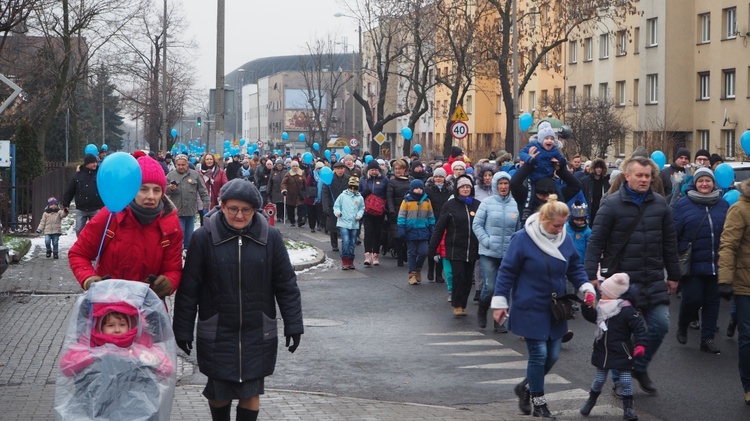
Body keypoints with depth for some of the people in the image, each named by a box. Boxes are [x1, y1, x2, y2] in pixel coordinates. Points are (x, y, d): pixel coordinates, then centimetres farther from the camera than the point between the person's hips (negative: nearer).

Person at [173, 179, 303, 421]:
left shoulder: (270, 237, -3)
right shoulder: (204, 237, -8)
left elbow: (286, 285, 2)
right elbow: (189, 289, -4)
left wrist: (293, 325, 0)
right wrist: (182, 329, -3)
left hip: (258, 333, 1)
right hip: (217, 334, -1)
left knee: (252, 392, 6)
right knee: (219, 391, 7)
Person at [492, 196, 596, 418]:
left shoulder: (565, 239, 1)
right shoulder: (522, 239, -15)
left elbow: (575, 268, 10)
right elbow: (507, 272, -10)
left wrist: (586, 288, -6)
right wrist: (500, 303, -9)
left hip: (555, 309, 6)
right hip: (530, 308, -6)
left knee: (553, 355, 9)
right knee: (538, 354, -3)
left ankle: (526, 387, 33)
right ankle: (539, 403, 12)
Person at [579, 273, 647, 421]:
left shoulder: (627, 310, -19)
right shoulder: (602, 308, 1)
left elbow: (639, 328, -18)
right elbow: (591, 316, 18)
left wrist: (640, 345, -27)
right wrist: (586, 306, 2)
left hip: (622, 353, -5)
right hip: (602, 351, 5)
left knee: (625, 380, 0)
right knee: (599, 379, 15)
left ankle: (628, 409, 10)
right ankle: (590, 401, 33)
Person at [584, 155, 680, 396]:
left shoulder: (660, 204, 6)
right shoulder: (612, 204, -6)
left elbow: (670, 242, 12)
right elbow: (596, 241, -7)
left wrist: (673, 275, 13)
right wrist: (591, 275, -13)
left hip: (654, 280, 4)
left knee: (660, 325, 0)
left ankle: (640, 367, 22)